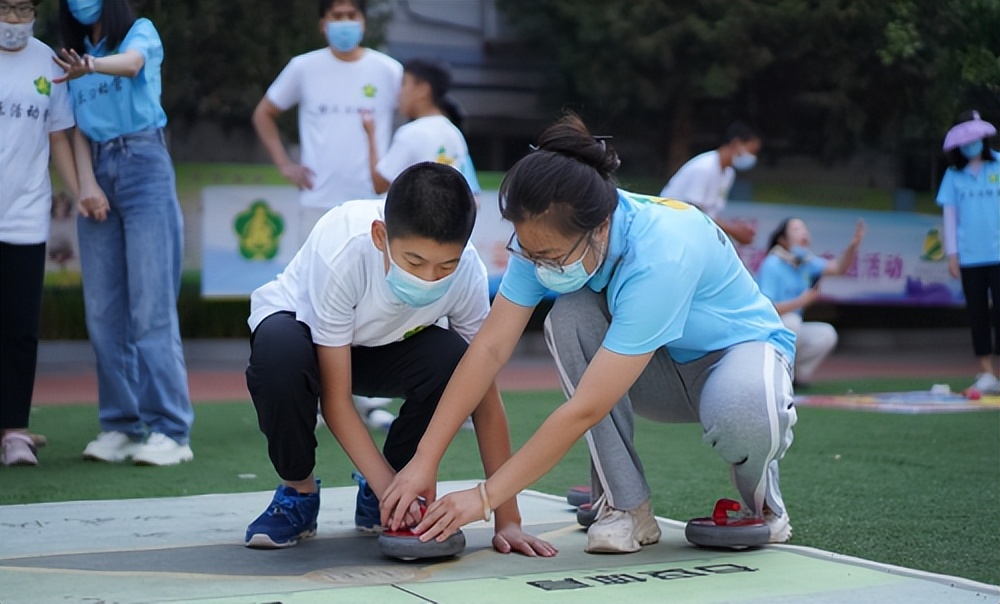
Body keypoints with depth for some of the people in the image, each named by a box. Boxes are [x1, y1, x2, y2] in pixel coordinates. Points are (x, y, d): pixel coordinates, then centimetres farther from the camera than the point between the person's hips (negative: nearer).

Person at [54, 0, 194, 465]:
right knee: (103, 311, 3)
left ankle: (170, 430, -11)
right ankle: (121, 426, 9)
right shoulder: (73, 56, 17)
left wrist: (91, 66, -42)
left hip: (144, 167, -5)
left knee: (151, 305, -11)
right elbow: (78, 130, 11)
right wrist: (87, 182, -5)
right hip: (98, 170, 5)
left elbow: (131, 62, -20)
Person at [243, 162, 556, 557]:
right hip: (298, 323, -3)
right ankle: (298, 491, -9)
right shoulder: (340, 253, -38)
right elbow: (335, 398, -30)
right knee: (280, 354, -39)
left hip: (382, 346, 3)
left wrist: (507, 520, -24)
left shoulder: (467, 272, -28)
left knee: (454, 360, -30)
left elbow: (485, 399, -22)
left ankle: (376, 493, -4)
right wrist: (390, 489, -37)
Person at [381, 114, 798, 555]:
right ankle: (625, 506, -14)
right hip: (663, 361, 5)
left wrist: (485, 497, -34)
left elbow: (585, 409, -38)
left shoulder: (660, 255, -39)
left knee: (744, 415, -41)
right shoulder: (547, 239, -21)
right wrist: (424, 461, -26)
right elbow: (491, 347, -20)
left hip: (740, 348, -5)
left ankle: (760, 499, -2)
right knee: (568, 317, -27)